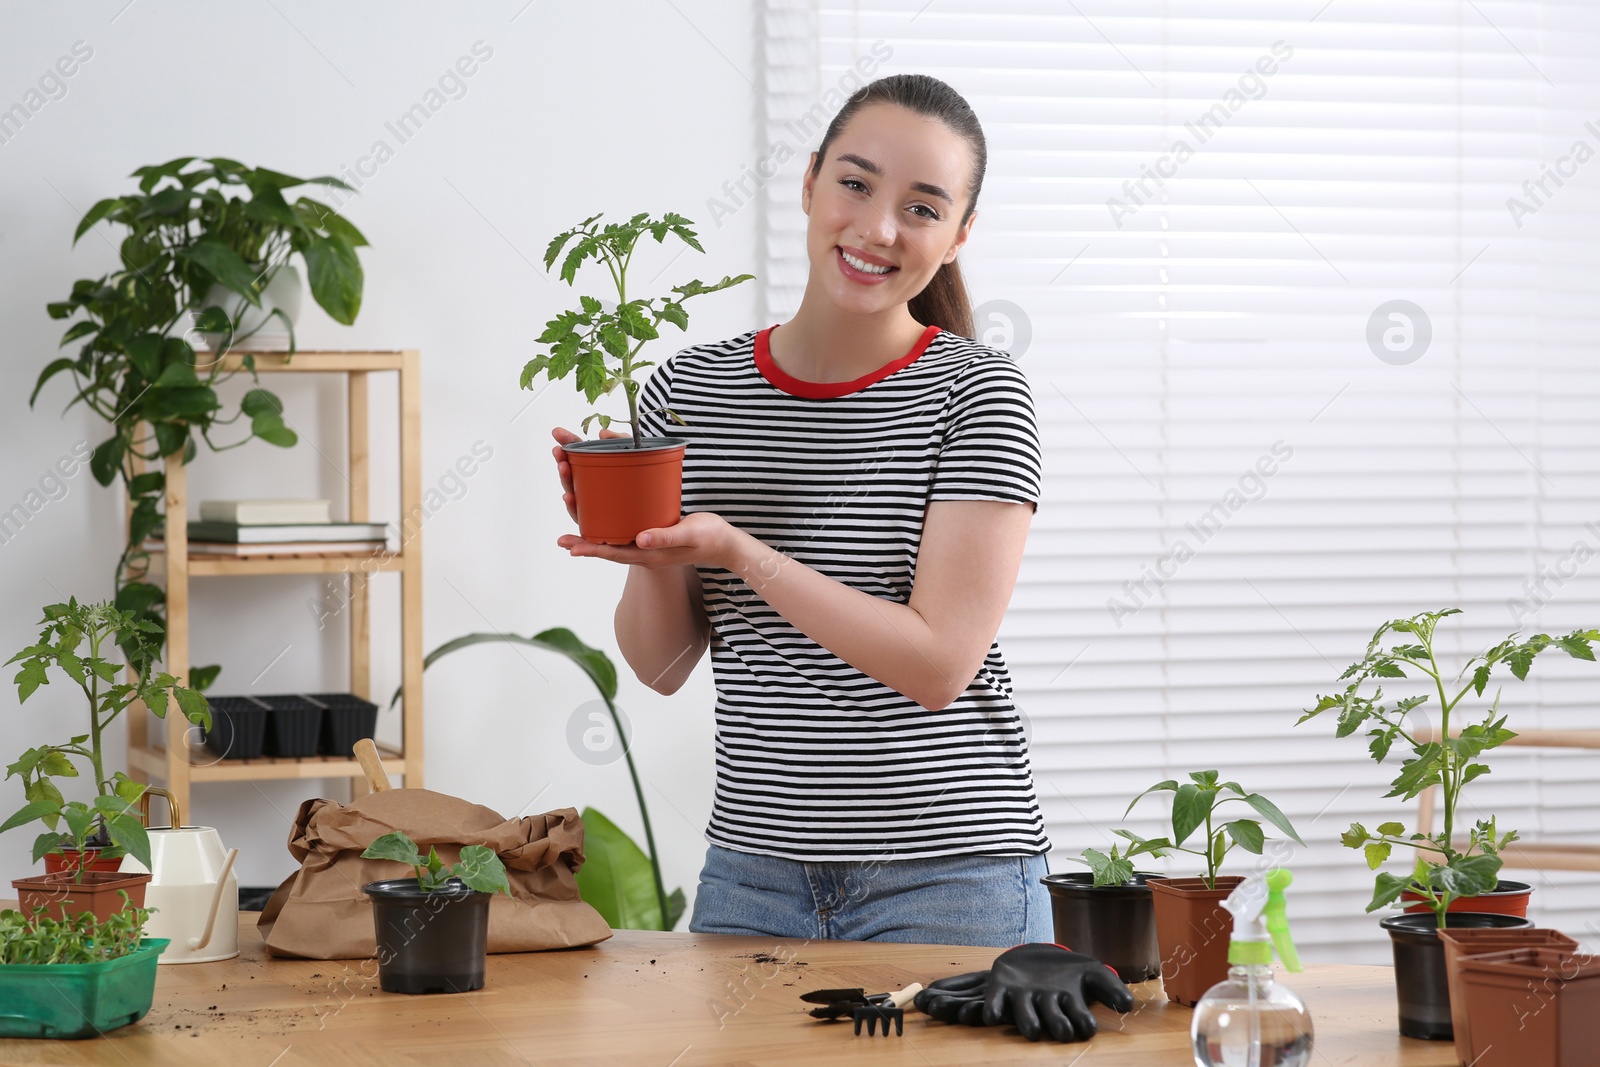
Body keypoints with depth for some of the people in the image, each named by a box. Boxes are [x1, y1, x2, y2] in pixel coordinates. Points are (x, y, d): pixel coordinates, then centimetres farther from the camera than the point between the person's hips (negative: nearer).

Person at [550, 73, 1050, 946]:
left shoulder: (974, 392, -8)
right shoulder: (688, 389, 4)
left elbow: (940, 664, -15)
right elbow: (663, 668, 8)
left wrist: (736, 550, -22)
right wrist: (652, 561, -13)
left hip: (948, 882, -4)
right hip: (750, 874, 4)